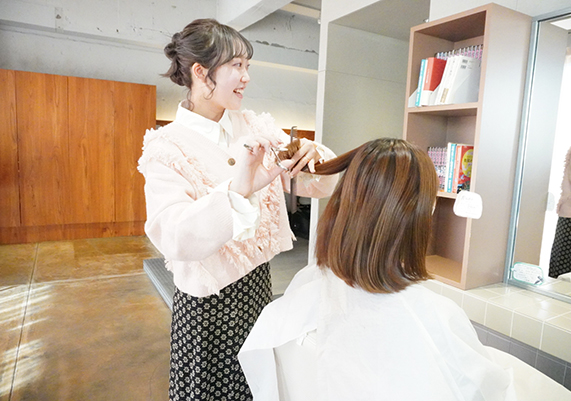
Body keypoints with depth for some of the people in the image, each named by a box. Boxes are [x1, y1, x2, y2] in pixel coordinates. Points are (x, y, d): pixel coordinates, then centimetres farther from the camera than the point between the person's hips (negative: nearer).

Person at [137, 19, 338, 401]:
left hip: (259, 283, 5)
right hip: (210, 301, -4)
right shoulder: (167, 148, -14)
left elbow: (317, 186, 0)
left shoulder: (256, 128, -1)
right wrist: (239, 191, -44)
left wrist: (316, 158, -22)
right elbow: (176, 239, -29)